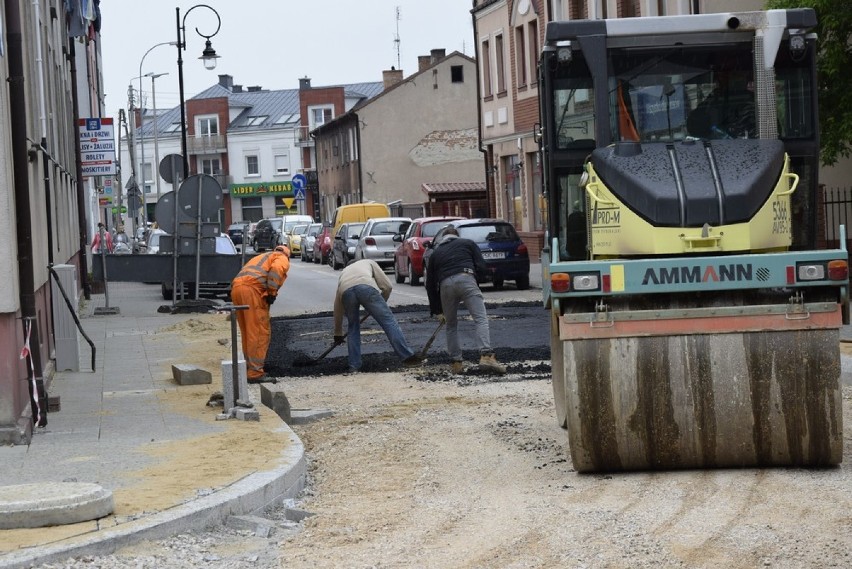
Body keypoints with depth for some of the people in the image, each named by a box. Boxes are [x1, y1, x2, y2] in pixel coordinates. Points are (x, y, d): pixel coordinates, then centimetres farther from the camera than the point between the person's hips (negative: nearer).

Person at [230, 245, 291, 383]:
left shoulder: (260, 258, 38)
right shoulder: (282, 259, 15)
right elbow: (276, 269, -9)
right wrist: (272, 293, -9)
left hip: (236, 288, 8)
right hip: (252, 289, -8)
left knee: (247, 332, 18)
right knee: (260, 333, -5)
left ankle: (249, 368, 24)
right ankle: (255, 372, -8)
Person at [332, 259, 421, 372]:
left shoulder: (344, 272, 44)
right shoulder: (369, 262, 39)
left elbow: (337, 307, 44)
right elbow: (387, 286, 24)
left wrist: (338, 334, 50)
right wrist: (381, 304, 40)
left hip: (346, 291, 3)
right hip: (367, 287, -2)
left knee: (353, 327, 23)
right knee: (388, 321, 1)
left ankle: (354, 365, 20)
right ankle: (407, 356, -5)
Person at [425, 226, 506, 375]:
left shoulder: (435, 253, 32)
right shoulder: (468, 243, 27)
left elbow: (430, 284, 30)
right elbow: (482, 267, 13)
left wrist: (436, 310, 36)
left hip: (445, 285, 2)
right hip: (466, 280, -2)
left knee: (451, 325, 18)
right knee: (481, 319, -7)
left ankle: (456, 362, 14)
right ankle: (486, 356, -25)